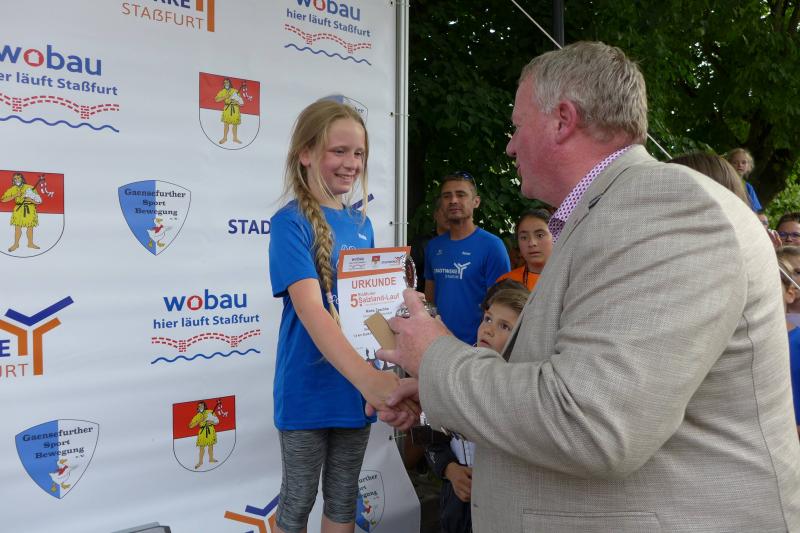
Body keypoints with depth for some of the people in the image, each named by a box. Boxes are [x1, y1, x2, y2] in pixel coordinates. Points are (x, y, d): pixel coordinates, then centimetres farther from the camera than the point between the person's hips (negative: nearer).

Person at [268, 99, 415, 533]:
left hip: (355, 384, 6)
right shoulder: (291, 222, -14)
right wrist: (365, 376, -42)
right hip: (308, 388, -6)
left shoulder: (361, 224, 6)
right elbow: (309, 309, -28)